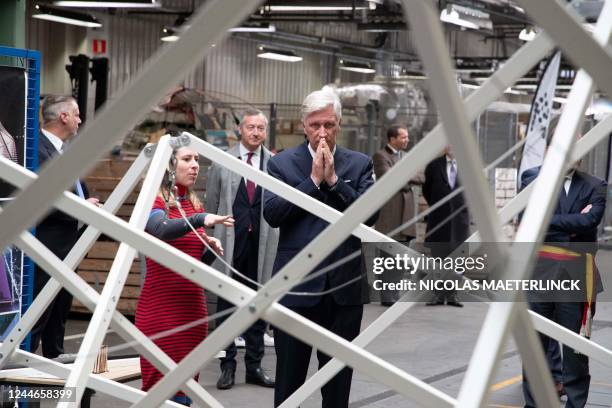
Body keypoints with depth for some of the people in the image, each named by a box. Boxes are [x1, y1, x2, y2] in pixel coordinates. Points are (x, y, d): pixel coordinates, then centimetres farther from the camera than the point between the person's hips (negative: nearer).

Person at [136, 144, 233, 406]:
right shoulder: (155, 201, -6)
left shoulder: (194, 204, 13)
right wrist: (201, 219, -42)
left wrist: (211, 246, 0)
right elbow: (161, 230, -28)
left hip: (193, 304, 7)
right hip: (161, 306, -6)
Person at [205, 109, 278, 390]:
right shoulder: (222, 162, 3)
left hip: (262, 244, 1)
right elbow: (211, 204, 6)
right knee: (226, 305, 4)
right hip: (229, 244, 0)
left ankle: (254, 366, 19)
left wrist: (280, 241, 2)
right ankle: (228, 365, 14)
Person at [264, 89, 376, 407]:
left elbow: (370, 214, -6)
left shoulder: (359, 164, 6)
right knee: (289, 376, 5)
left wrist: (334, 179, -12)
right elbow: (272, 214, -10)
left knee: (339, 378, 10)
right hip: (296, 287, -1)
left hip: (344, 286, 2)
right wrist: (313, 180, -12)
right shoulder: (282, 163, 2)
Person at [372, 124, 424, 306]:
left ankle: (394, 295, 12)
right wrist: (407, 177, -5)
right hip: (389, 213, -7)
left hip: (405, 213, 7)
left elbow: (421, 178, 10)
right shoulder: (380, 156, -3)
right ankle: (387, 296, -4)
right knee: (389, 257, -7)